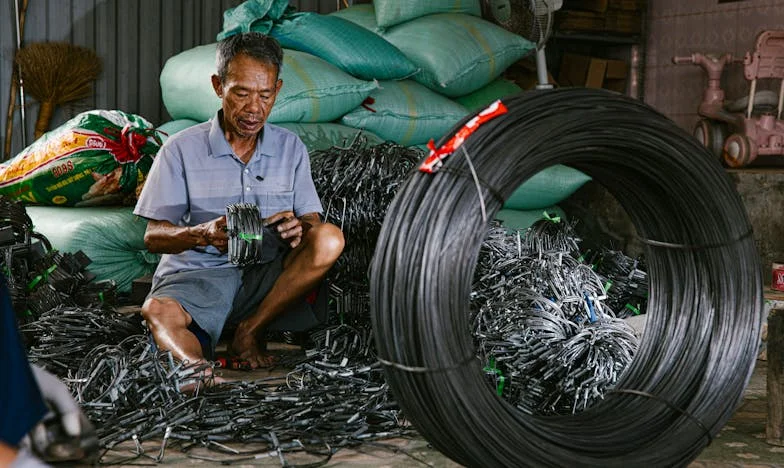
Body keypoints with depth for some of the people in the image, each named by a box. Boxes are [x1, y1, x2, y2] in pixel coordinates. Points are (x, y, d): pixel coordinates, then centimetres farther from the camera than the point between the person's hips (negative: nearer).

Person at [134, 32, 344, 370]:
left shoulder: (291, 148, 8)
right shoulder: (182, 149, 0)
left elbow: (313, 221, 4)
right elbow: (153, 237, -3)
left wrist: (298, 229, -22)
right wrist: (202, 234, -26)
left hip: (266, 277, 3)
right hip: (196, 275, -3)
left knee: (330, 239, -24)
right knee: (158, 312, -35)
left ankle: (249, 331, -17)